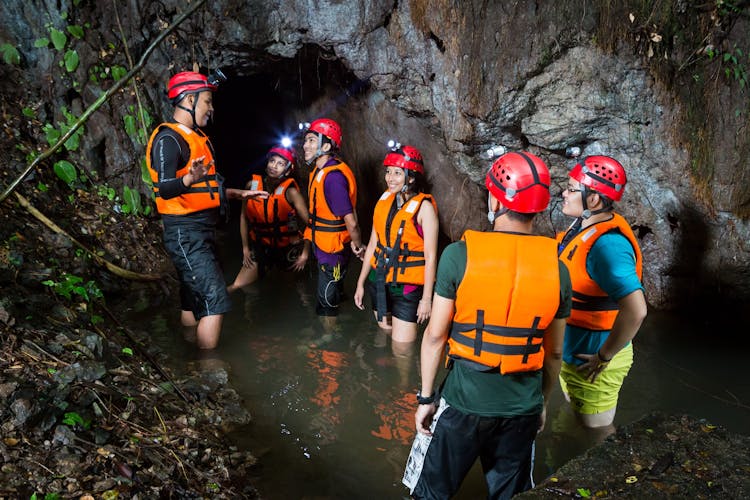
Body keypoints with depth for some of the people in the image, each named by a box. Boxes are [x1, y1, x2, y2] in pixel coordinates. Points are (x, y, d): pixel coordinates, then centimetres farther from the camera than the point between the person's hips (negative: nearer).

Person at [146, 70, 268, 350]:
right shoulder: (168, 138, -12)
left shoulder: (197, 137, 19)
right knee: (215, 302, -14)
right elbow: (164, 189, -25)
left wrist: (240, 194, 25)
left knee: (194, 300, 15)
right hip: (186, 233, -10)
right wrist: (190, 179, -43)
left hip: (202, 232, 10)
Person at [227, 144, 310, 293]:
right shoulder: (252, 184, -5)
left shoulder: (290, 191, -16)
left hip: (288, 247, -3)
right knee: (235, 288, -6)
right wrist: (245, 248, 5)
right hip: (261, 247, 3)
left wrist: (305, 254, -14)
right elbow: (244, 217, 5)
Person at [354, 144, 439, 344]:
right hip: (379, 282, 6)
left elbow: (431, 256, -13)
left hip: (407, 287, -5)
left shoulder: (424, 206, -13)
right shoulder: (384, 200, 4)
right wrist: (360, 283, 11)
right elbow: (373, 244, 10)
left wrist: (427, 298, -13)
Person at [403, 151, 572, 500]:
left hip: (464, 401, -3)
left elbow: (435, 335, -11)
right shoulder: (556, 267, -5)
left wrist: (426, 398, 1)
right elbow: (554, 353, 4)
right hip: (523, 408, 3)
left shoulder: (460, 254, -15)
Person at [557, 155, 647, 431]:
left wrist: (605, 356, -25)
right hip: (571, 353, 9)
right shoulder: (583, 225, 0)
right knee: (575, 421, 28)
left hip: (591, 363, -9)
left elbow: (635, 310, -38)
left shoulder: (607, 244, -29)